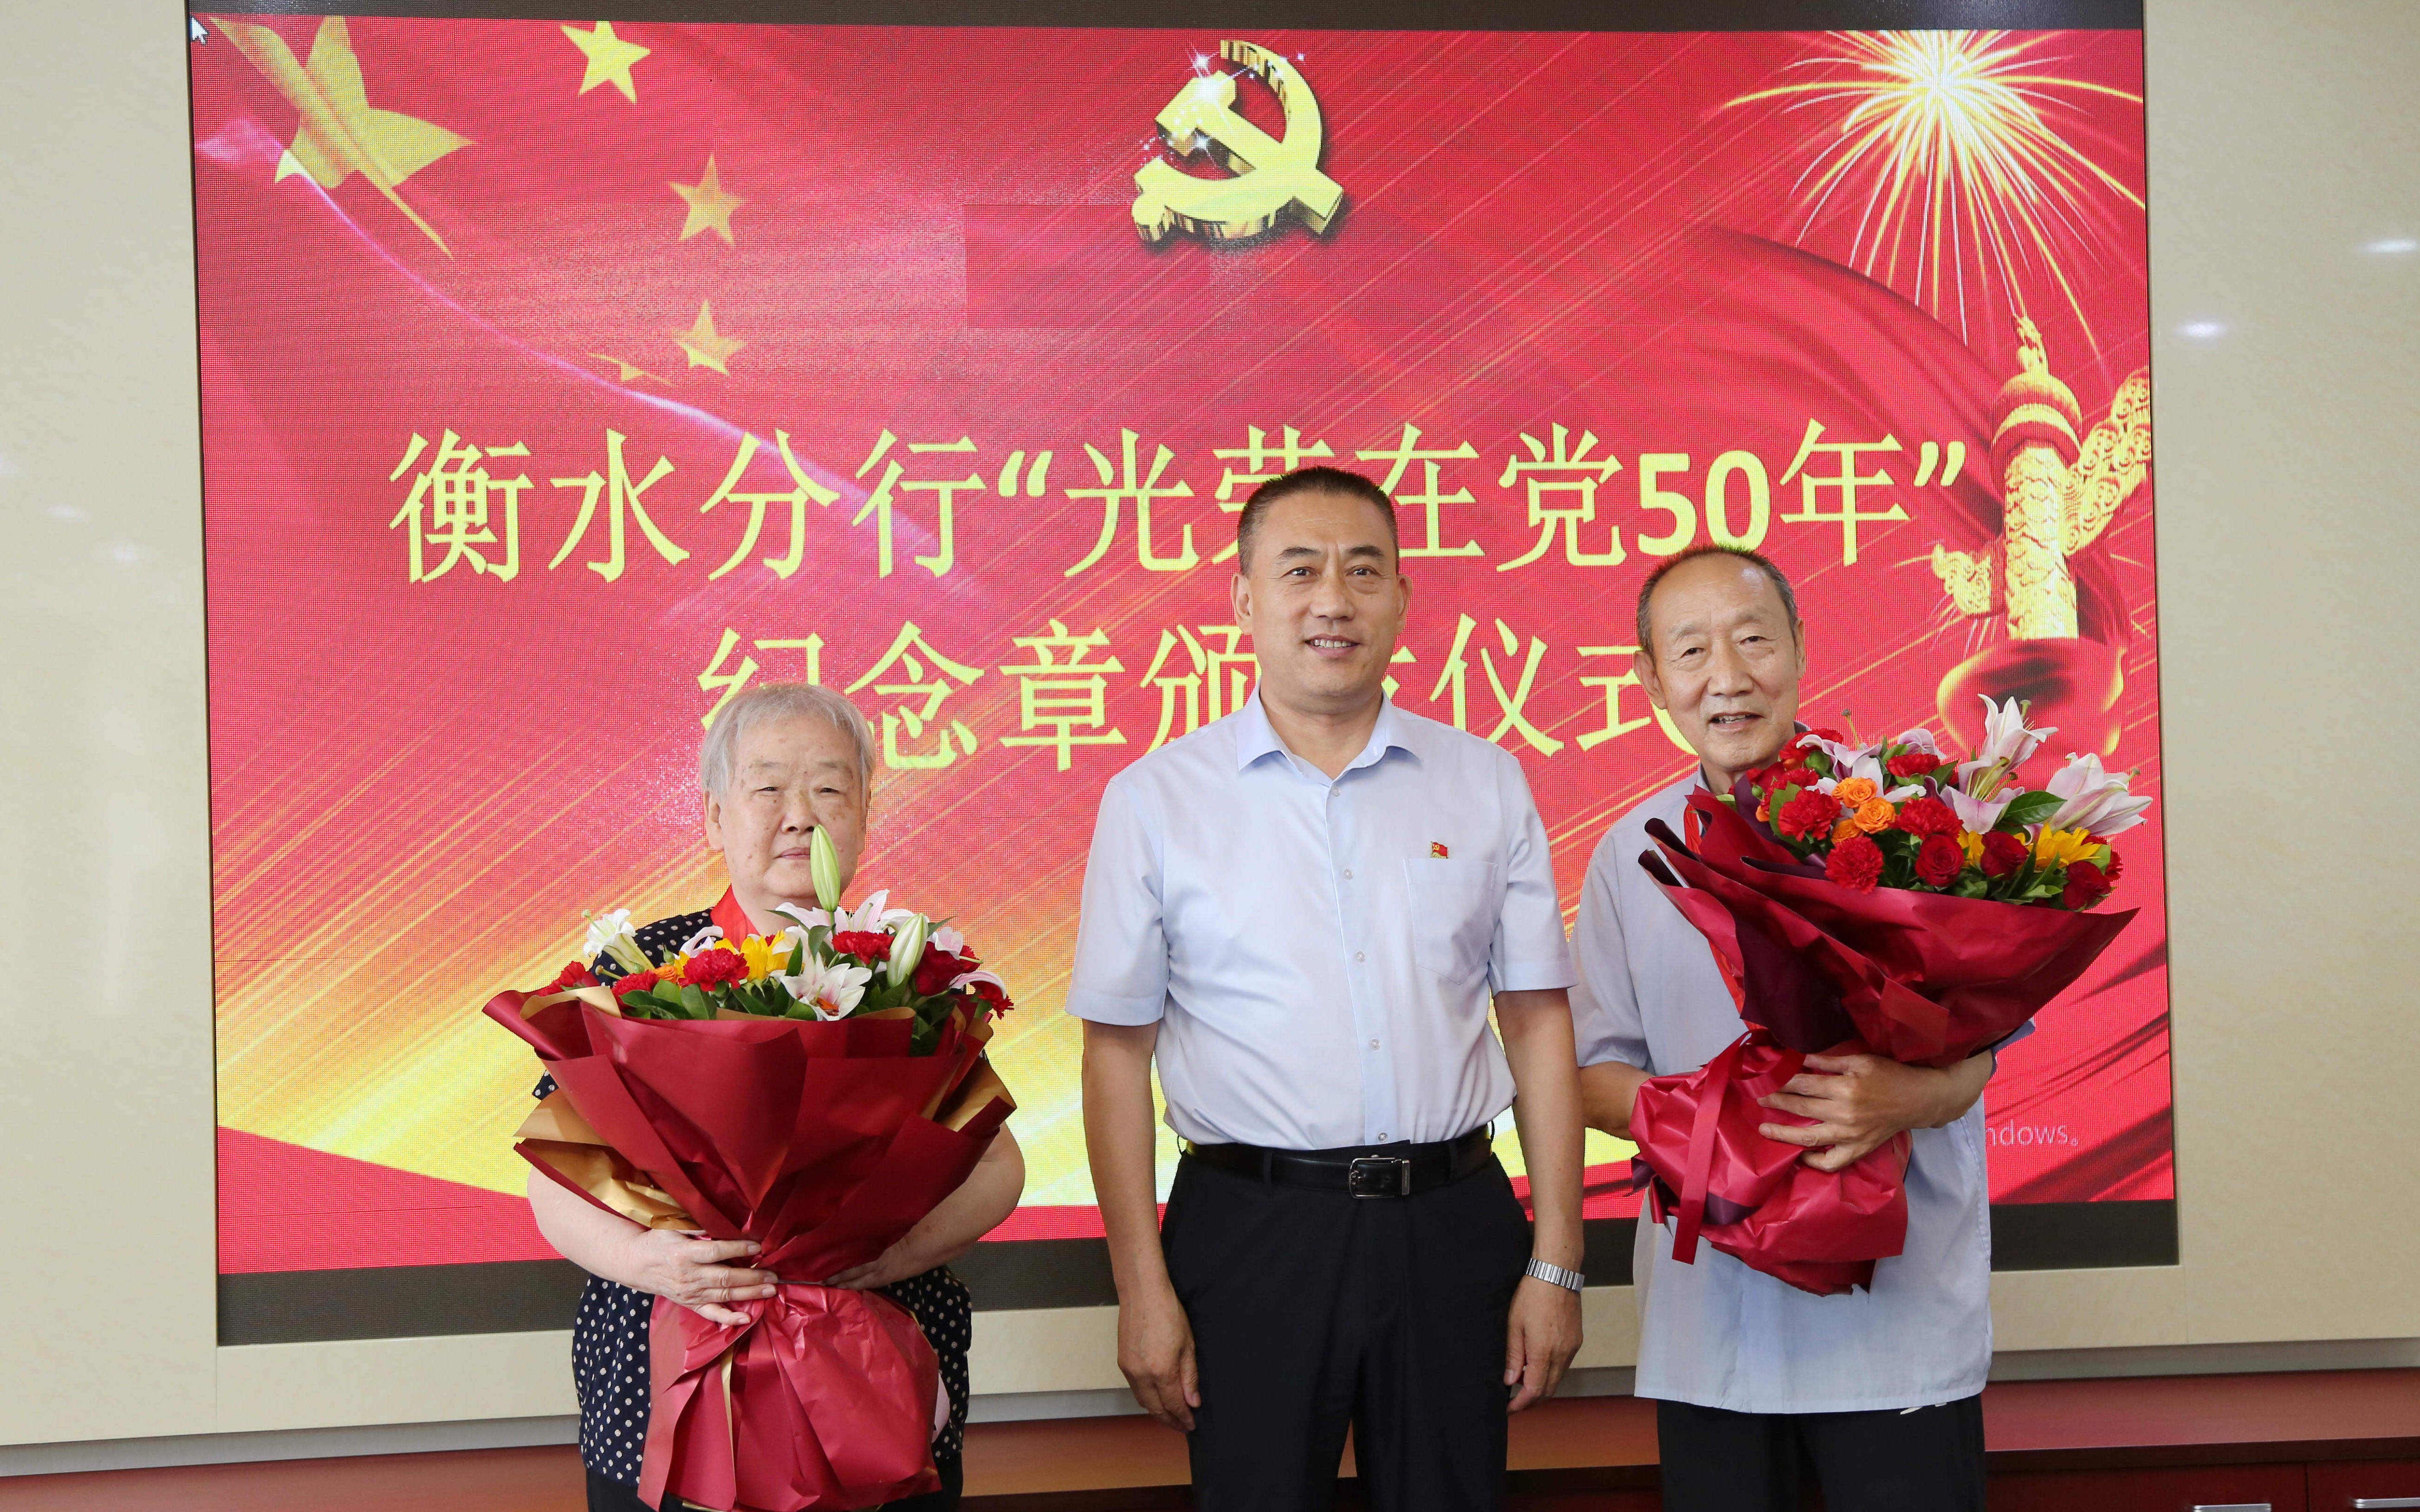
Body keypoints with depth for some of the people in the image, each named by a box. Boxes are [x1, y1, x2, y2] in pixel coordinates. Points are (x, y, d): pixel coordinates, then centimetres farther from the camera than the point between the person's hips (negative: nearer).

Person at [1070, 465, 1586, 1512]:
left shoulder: (1486, 783, 5)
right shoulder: (1155, 799, 0)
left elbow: (1538, 1022, 6)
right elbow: (1118, 1051, 1)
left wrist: (1555, 1265, 2)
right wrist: (1141, 1287, -3)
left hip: (1452, 1223, 2)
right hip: (1252, 1229, -1)